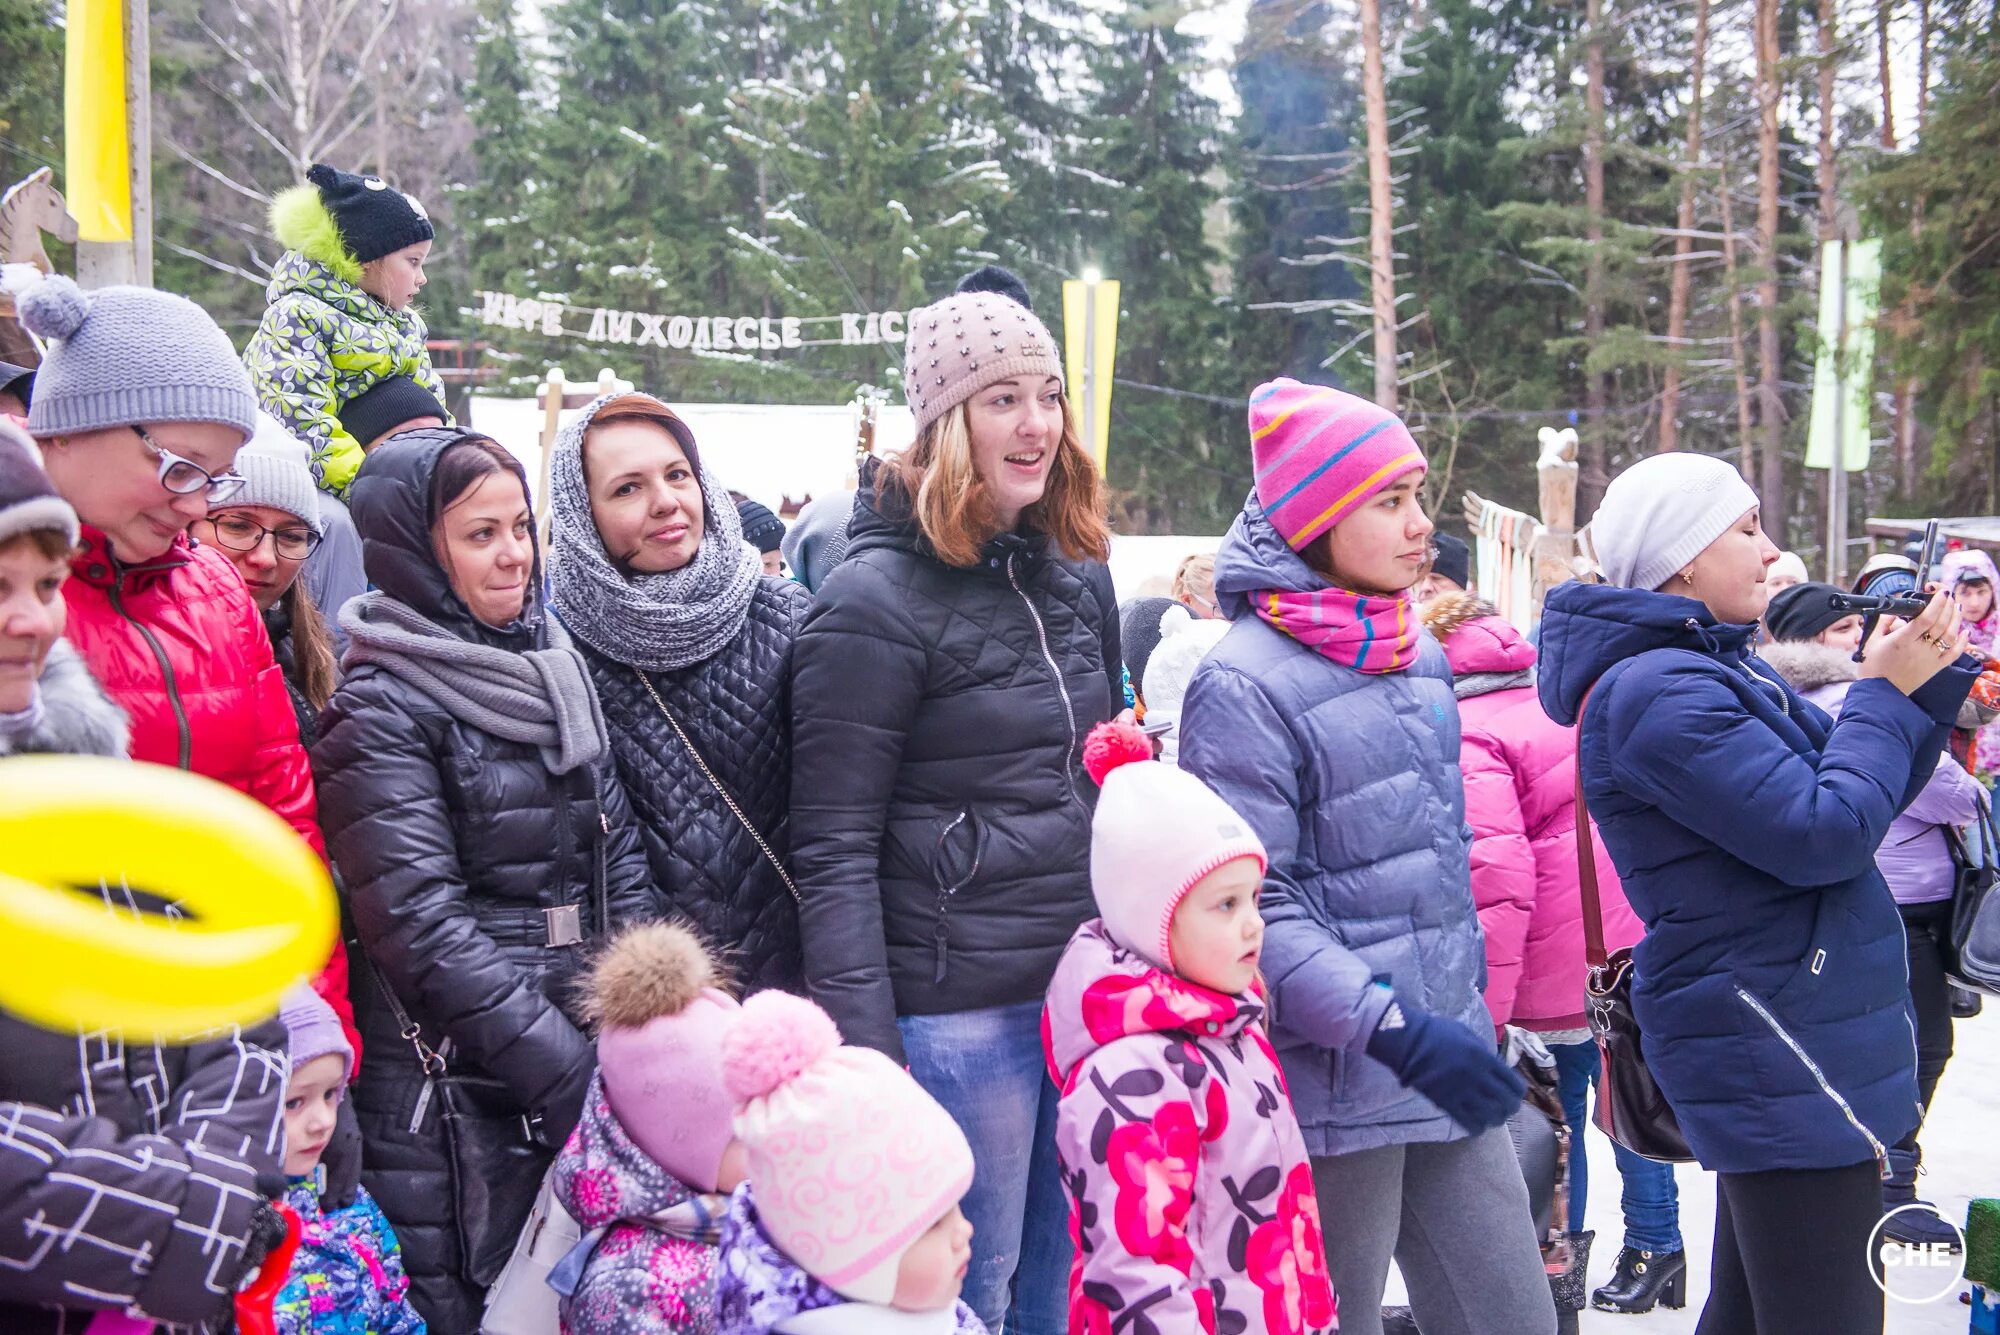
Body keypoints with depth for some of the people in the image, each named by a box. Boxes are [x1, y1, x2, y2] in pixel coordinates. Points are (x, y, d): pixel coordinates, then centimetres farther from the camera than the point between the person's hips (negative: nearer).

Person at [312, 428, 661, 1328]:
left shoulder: (554, 674, 11)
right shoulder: (381, 707, -10)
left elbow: (618, 861, 11)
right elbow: (422, 927, -17)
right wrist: (576, 1076, -19)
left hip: (588, 1051, 7)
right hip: (456, 1096, -6)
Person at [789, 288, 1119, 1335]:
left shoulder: (1076, 576, 10)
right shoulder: (876, 601, -12)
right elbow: (834, 849, -14)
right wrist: (868, 1054, -17)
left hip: (1090, 990, 7)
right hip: (959, 1007, -7)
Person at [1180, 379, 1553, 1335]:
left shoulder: (1422, 658, 11)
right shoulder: (1245, 685, -14)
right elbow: (1249, 908, -18)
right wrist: (1397, 1031, -24)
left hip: (1448, 1065, 7)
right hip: (1333, 1089, -7)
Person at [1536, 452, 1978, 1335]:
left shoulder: (1717, 668, 14)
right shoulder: (1657, 692, -18)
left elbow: (1857, 803, 19)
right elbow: (1823, 837, -22)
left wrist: (1928, 686, 7)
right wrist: (1884, 693, -9)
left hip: (1769, 1042, 11)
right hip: (1778, 1053, -11)